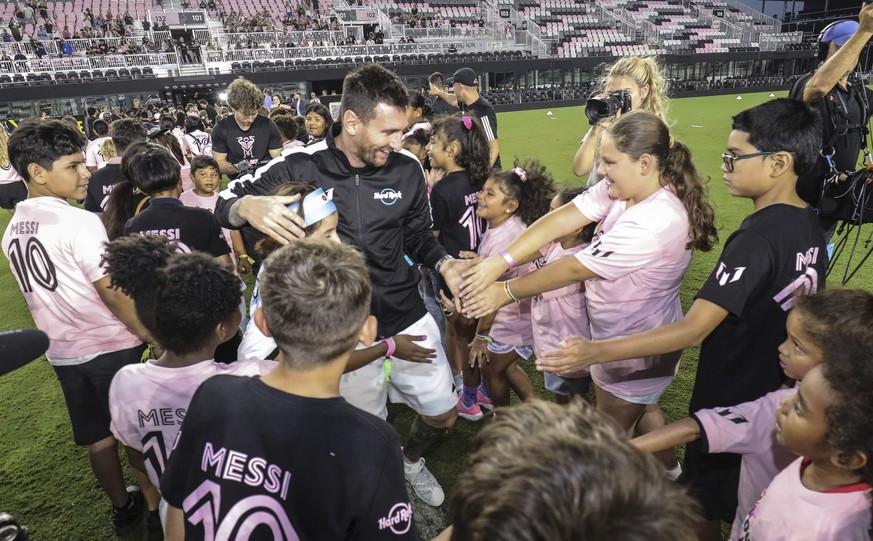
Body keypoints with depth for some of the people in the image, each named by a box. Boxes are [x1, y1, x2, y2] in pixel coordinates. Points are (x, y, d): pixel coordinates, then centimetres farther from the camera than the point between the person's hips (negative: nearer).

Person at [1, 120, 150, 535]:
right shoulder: (79, 222, -20)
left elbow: (42, 291, 13)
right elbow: (113, 294, -20)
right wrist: (155, 338, -13)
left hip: (63, 352, 7)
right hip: (111, 347, -7)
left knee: (97, 436, 19)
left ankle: (122, 507, 35)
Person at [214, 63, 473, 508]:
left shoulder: (407, 169, -4)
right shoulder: (302, 166, -13)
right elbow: (223, 203, -5)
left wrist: (445, 264, -11)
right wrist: (250, 206, -29)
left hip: (407, 318, 4)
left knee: (442, 412, 17)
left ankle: (412, 459, 51)